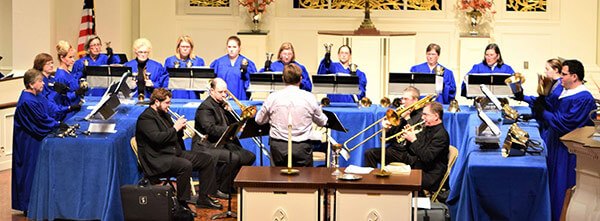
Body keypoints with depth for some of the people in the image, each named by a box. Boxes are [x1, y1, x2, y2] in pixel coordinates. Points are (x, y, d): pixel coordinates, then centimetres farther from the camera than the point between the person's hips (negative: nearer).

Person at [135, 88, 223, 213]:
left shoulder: (164, 114, 20)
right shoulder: (146, 118, -9)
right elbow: (157, 138, -25)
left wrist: (180, 128, 2)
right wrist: (175, 128, -16)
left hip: (175, 152, 10)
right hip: (158, 159, -10)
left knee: (208, 160, -1)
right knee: (186, 165, -36)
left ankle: (203, 199, 2)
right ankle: (181, 203, -23)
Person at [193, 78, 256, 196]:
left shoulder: (223, 104, 18)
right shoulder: (205, 107, -10)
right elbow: (211, 129, -25)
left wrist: (229, 111, -1)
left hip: (224, 144, 9)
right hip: (207, 146, -9)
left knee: (250, 157, -2)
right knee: (233, 158, -31)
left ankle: (230, 185, 10)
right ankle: (219, 190, -14)